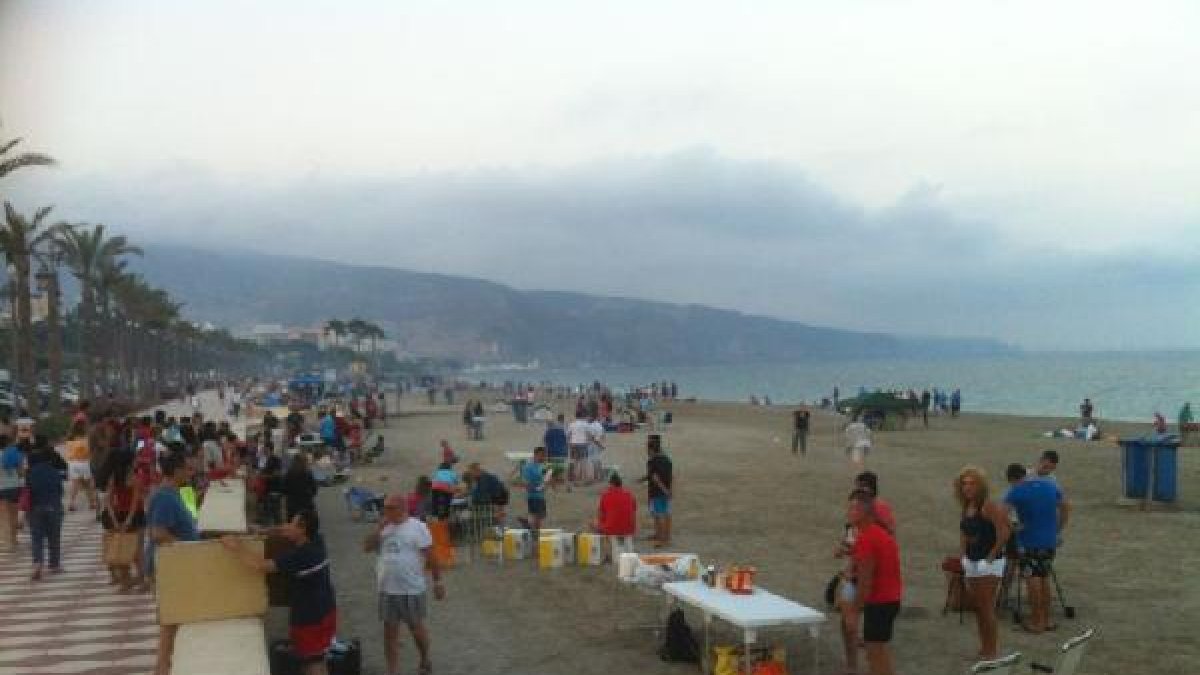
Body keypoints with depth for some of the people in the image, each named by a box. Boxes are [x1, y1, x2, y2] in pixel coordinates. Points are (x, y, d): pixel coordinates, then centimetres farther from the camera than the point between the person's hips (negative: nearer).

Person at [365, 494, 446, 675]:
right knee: (390, 631, 6)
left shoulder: (417, 527, -9)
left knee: (416, 627, 13)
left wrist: (437, 581, -7)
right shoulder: (384, 528, 7)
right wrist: (380, 529, -13)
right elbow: (367, 546, -2)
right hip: (387, 590, 4)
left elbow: (430, 557, -7)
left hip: (412, 590, -4)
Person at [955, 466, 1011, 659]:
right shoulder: (966, 508, 9)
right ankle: (984, 648, 24)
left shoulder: (989, 506, -16)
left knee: (986, 607, -7)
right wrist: (962, 555, 11)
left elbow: (1004, 534, -21)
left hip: (989, 563, -8)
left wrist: (992, 555, -17)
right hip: (971, 563, 8)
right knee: (977, 607, 13)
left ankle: (992, 650, 2)